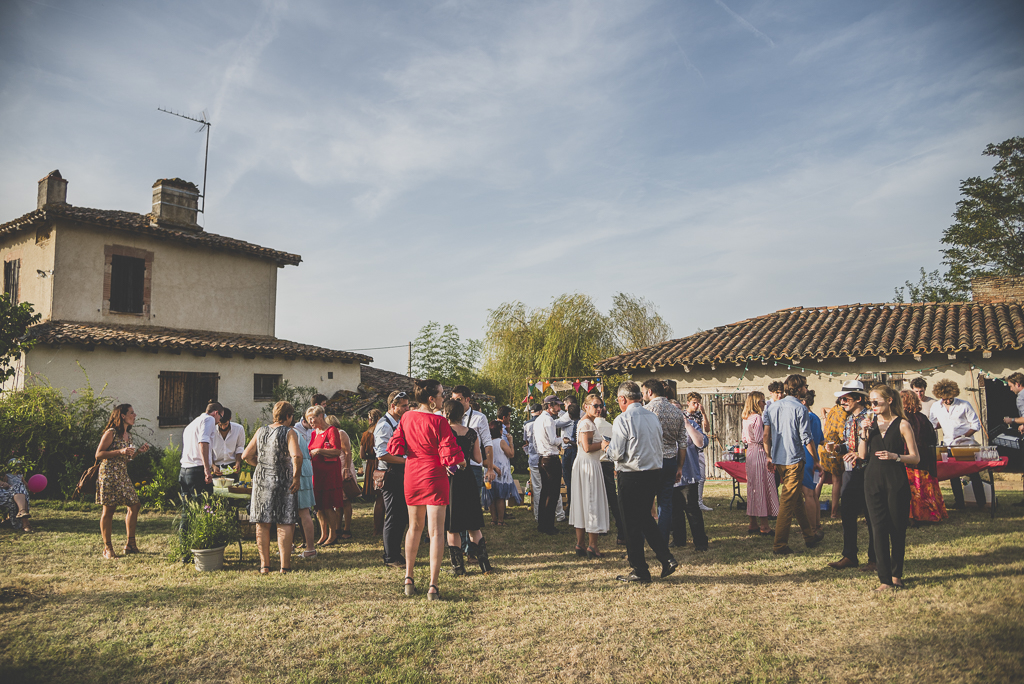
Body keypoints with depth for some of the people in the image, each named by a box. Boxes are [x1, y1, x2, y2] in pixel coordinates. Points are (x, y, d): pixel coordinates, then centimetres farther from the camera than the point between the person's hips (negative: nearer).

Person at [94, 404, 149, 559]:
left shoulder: (127, 435, 16)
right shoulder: (111, 433, -8)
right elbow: (98, 454, -12)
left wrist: (138, 451, 8)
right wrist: (120, 451, -20)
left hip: (123, 475, 8)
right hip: (109, 474, -8)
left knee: (134, 505, 2)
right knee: (108, 510, -3)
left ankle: (130, 544, 11)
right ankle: (107, 548, 6)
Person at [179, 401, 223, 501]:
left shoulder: (192, 423, 27)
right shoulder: (209, 419, -1)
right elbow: (203, 442, -17)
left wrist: (212, 466, 47)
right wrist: (207, 469, -23)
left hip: (184, 471, 9)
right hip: (198, 470, -9)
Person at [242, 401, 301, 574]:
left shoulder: (261, 431, 8)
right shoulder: (289, 432, -8)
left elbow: (246, 456, 9)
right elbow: (296, 456, -23)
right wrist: (296, 476, -13)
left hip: (261, 480, 5)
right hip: (282, 482, -4)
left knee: (262, 524, 11)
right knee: (285, 523, 2)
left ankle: (264, 565, 15)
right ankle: (284, 565, 3)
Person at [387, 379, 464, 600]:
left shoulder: (406, 418, 2)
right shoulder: (439, 421, -16)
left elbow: (395, 446, 5)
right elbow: (449, 455, -17)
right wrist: (461, 461, 2)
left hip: (411, 476, 6)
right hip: (434, 476, -6)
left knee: (415, 526, 21)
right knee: (436, 531, -2)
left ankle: (408, 578, 27)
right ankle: (433, 586, -4)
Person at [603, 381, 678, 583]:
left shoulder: (623, 420, -15)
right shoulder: (653, 417, 7)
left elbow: (617, 454, -15)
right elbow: (657, 447, 15)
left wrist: (606, 446, 5)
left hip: (632, 477, -7)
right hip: (654, 473, 7)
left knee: (632, 524, 6)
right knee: (645, 518, 22)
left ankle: (639, 571, 15)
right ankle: (667, 559, 16)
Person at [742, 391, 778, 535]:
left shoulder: (746, 418, 13)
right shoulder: (757, 418, -14)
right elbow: (760, 439, -18)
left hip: (750, 453, 9)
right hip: (760, 454, -9)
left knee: (753, 487, 12)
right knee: (763, 487, -4)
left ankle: (753, 524, 17)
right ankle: (764, 526, 0)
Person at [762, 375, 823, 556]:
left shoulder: (773, 407, 8)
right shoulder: (800, 408, -12)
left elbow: (766, 436, 8)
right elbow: (806, 439, -12)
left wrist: (770, 457, 16)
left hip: (778, 459, 7)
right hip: (794, 460, -7)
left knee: (797, 498, 20)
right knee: (788, 502, -2)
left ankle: (809, 535, 34)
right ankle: (780, 545, 1)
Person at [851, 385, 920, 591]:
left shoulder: (902, 424, -2)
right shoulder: (871, 423, 9)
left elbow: (915, 457, -2)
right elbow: (863, 455, 7)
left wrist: (895, 456, -19)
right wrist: (864, 433, -5)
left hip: (896, 482, -3)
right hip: (873, 481, 3)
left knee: (897, 529, 6)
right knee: (879, 529, -2)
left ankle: (896, 575, 24)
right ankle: (885, 579, 1)